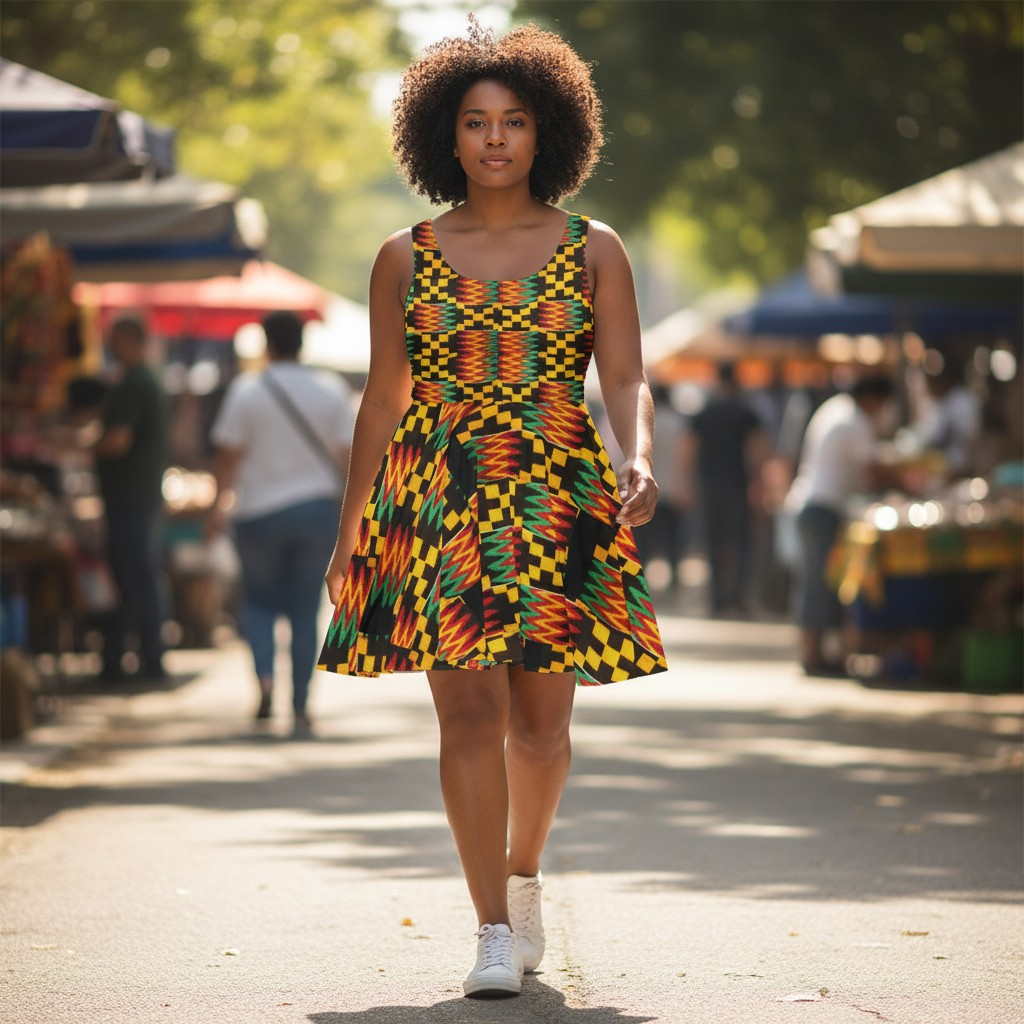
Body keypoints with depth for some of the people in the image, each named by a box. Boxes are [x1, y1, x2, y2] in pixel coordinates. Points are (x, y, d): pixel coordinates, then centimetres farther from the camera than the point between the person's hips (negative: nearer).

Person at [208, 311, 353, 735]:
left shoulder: (247, 390, -5)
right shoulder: (331, 390, 2)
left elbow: (228, 454, -5)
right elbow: (346, 454, 2)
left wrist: (220, 504, 5)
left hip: (260, 513, -1)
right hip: (317, 509, 1)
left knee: (259, 599, 16)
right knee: (305, 610, 6)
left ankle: (264, 676, -8)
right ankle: (300, 708, 2)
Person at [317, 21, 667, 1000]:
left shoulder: (592, 250, 6)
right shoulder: (406, 259, 8)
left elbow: (626, 378, -1)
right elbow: (383, 399, 11)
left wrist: (639, 459, -22)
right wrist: (348, 534, 10)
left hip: (559, 496, 0)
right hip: (438, 496, 0)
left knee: (540, 721, 6)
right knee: (469, 708, -10)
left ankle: (521, 872, 34)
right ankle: (495, 933, -10)